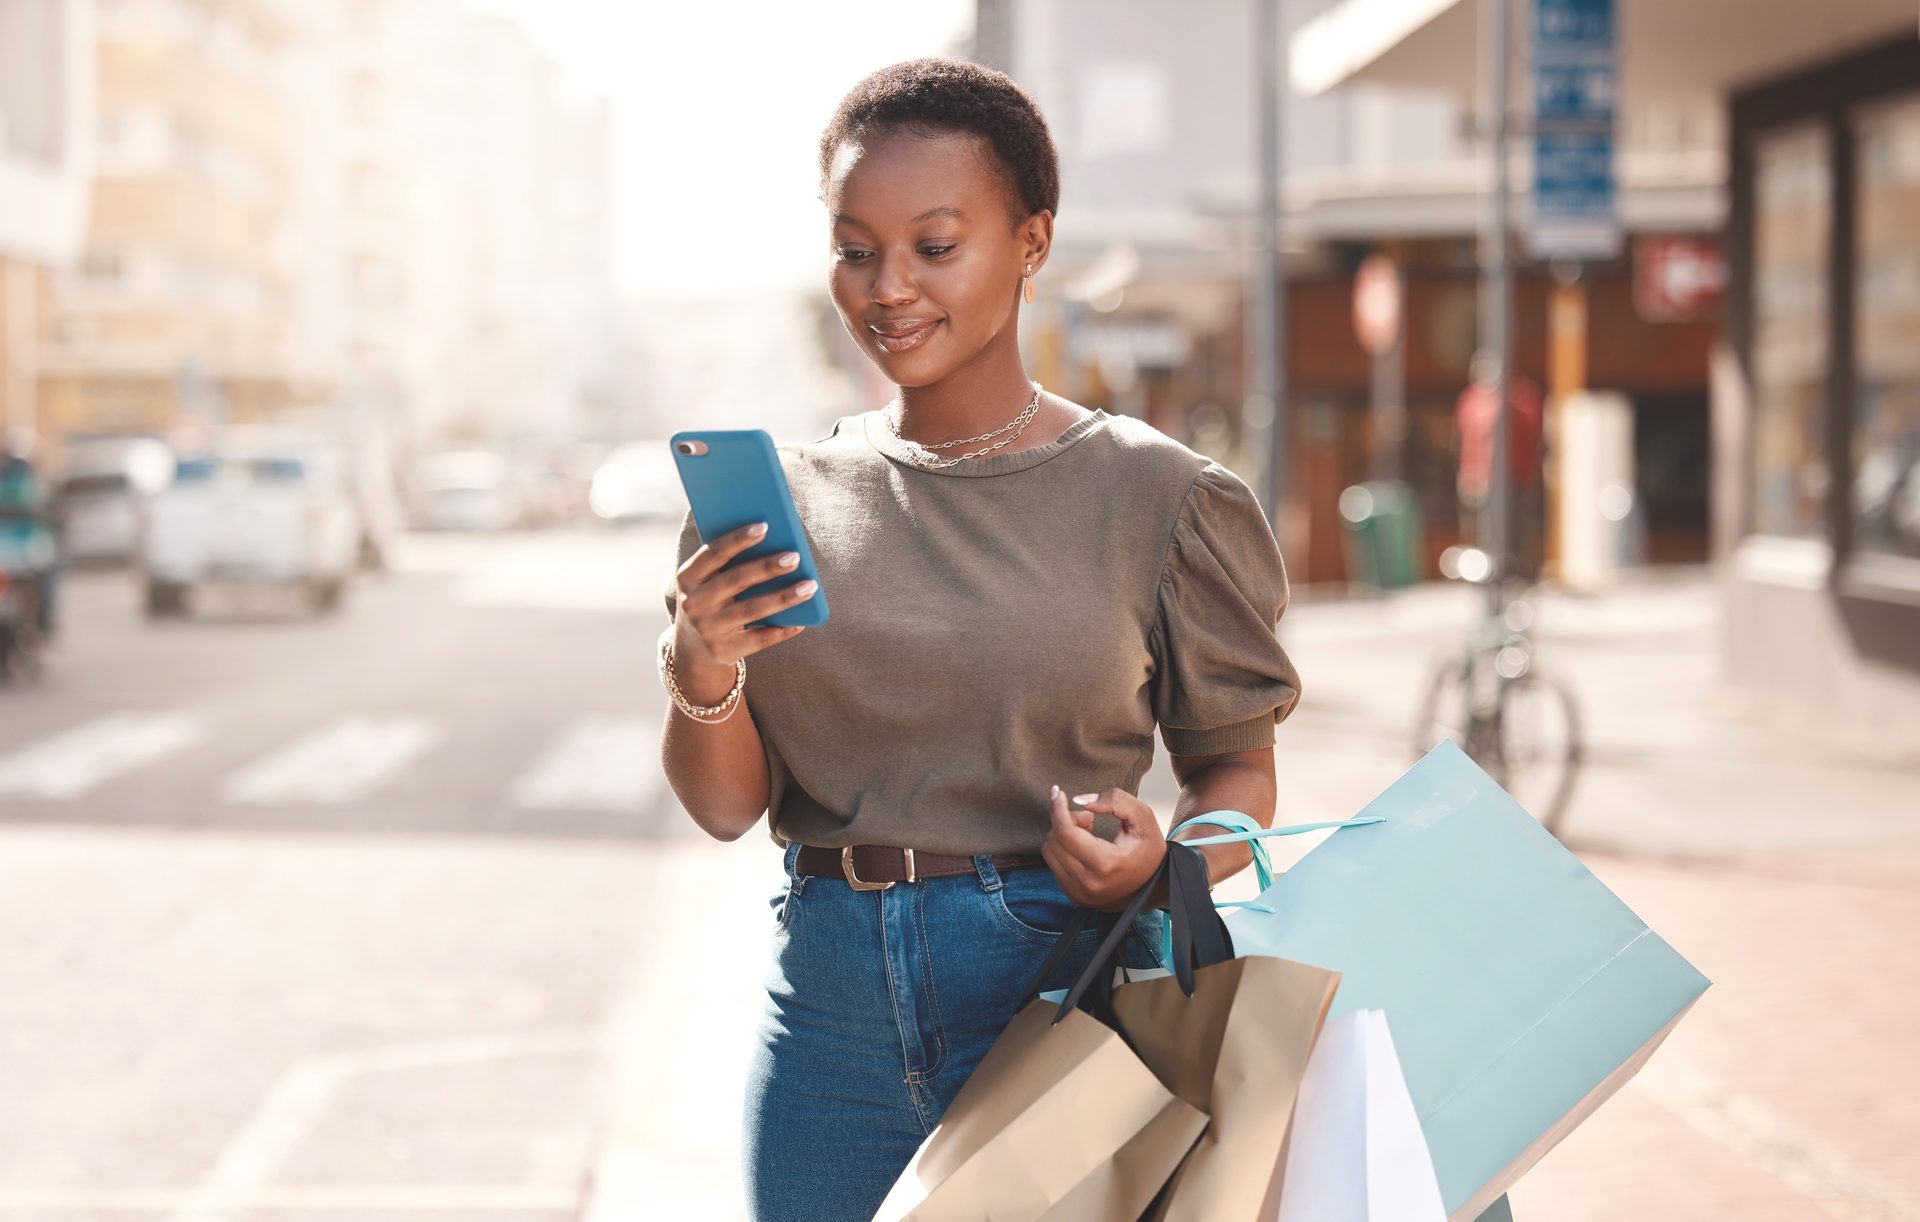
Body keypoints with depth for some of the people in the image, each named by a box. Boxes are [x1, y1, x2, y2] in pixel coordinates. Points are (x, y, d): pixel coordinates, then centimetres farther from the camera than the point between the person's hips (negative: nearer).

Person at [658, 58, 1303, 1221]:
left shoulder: (1154, 497, -3)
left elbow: (1238, 766, 4)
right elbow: (728, 807, 4)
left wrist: (1158, 859, -17)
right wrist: (701, 678, -16)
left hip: (1063, 995, -3)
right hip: (833, 1020, 3)